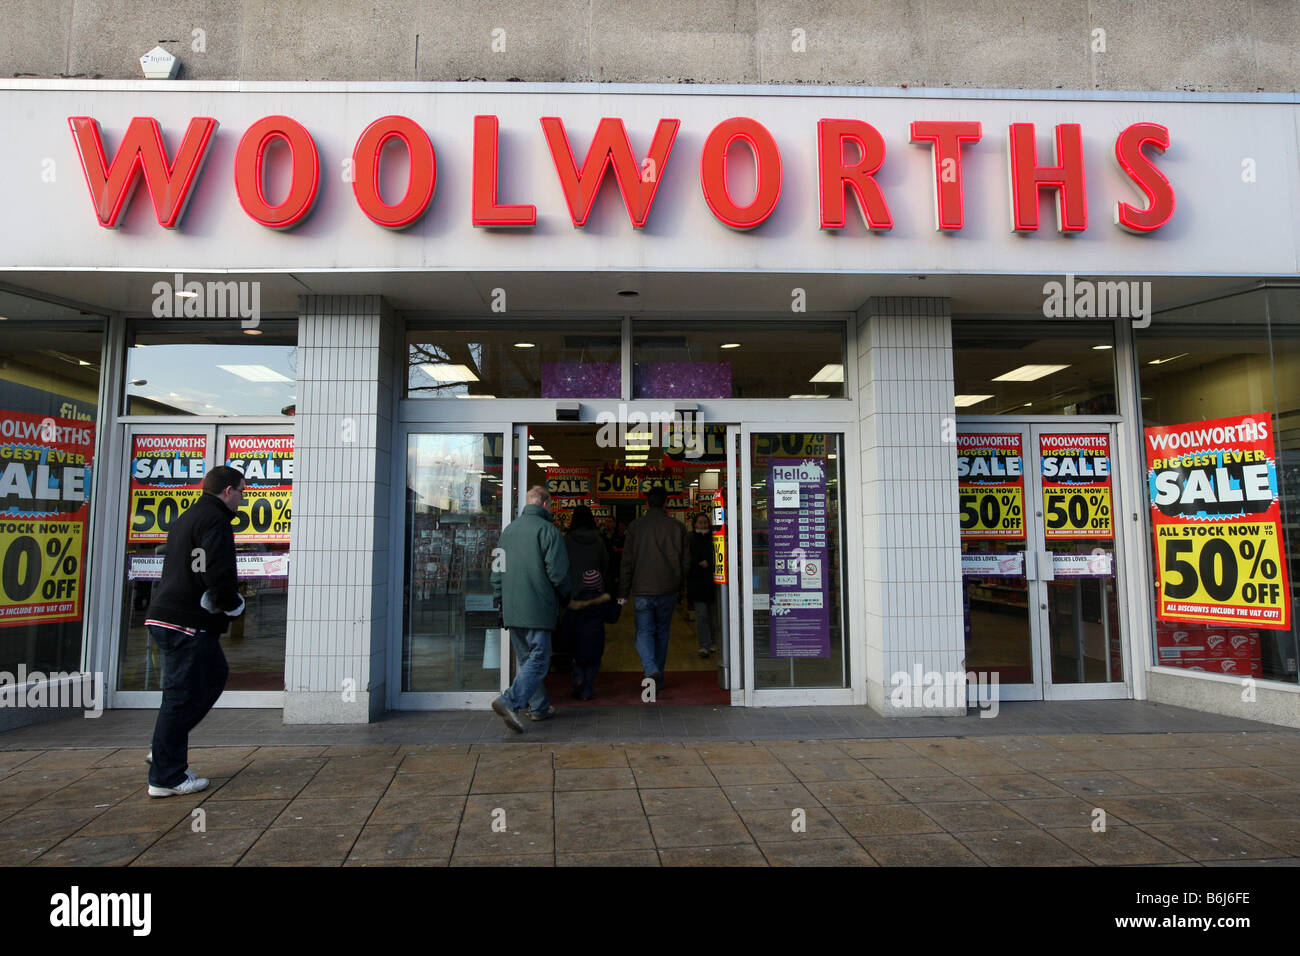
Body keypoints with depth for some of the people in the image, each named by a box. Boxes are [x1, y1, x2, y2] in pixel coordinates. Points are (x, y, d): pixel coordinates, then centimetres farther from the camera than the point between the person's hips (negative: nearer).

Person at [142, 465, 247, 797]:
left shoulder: (187, 518, 20)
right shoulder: (215, 521, -14)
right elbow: (219, 576, -25)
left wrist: (225, 601, 14)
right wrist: (233, 604, -5)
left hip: (165, 617, 11)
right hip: (187, 622, -11)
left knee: (215, 675, 22)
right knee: (183, 696, -2)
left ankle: (167, 750, 23)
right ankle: (166, 777, 7)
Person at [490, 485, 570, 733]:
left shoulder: (508, 530, 13)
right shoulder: (547, 530, -8)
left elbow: (497, 573, 16)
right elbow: (557, 571, -12)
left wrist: (502, 604, 22)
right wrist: (565, 594, 6)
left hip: (512, 610, 7)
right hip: (538, 609, -7)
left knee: (527, 659, 16)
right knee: (538, 660, -5)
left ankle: (539, 707, 23)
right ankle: (509, 701, -20)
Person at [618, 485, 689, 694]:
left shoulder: (635, 526, -3)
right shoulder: (677, 526, 0)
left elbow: (627, 561, -2)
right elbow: (686, 559, 3)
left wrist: (623, 592, 3)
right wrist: (679, 584, 17)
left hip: (642, 590, -2)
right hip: (667, 590, 2)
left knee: (644, 632, 3)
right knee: (662, 632, 15)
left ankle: (651, 671, -20)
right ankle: (659, 678, 21)